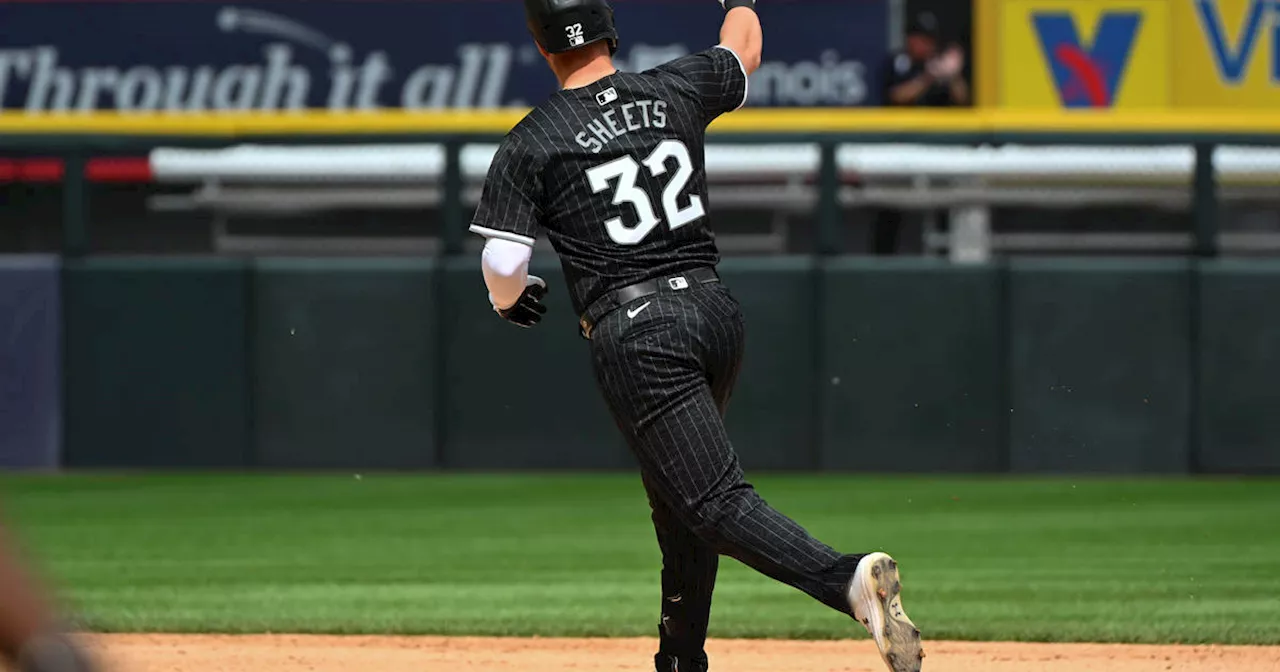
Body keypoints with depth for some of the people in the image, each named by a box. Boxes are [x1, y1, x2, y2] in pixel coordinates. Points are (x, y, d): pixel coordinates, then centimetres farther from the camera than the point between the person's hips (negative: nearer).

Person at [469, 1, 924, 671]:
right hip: (714, 309, 6)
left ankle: (850, 581, -35)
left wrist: (510, 301, 15)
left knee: (715, 501, -13)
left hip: (635, 332, -6)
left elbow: (501, 263, -8)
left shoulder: (530, 144, -4)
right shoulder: (676, 90, 9)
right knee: (676, 496, 23)